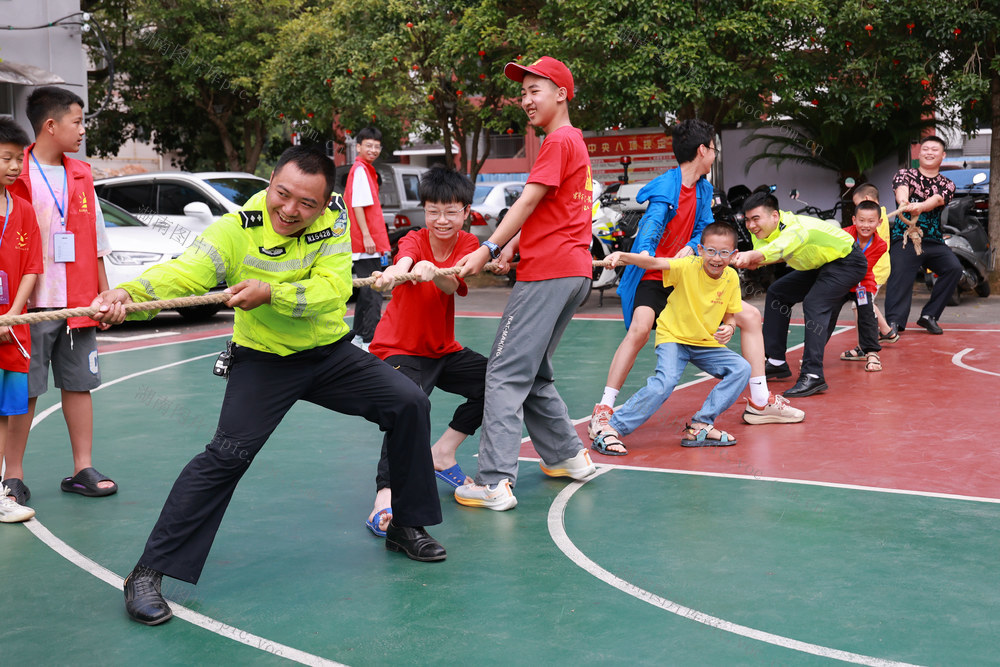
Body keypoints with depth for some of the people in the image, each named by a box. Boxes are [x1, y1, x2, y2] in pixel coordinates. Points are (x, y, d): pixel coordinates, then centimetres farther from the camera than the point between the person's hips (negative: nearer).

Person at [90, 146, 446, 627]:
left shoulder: (333, 222, -11)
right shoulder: (237, 230, -19)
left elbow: (333, 290, -22)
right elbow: (183, 272, -32)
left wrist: (272, 293, -39)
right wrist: (127, 294, -52)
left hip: (330, 354, 4)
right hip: (264, 360, -4)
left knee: (409, 404, -4)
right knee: (226, 455, -18)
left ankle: (406, 527, 14)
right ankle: (148, 574, -9)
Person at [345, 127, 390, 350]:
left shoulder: (366, 170, 19)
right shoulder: (360, 170, -10)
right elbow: (357, 205, -18)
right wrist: (367, 236, -22)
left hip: (369, 244, 10)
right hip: (365, 243, -10)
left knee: (367, 291, 16)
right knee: (372, 292, -12)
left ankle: (359, 336, 24)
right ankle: (369, 340, -12)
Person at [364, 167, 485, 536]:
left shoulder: (467, 243, -5)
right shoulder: (414, 240, -13)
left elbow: (452, 285, -26)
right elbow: (403, 263, -39)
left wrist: (432, 270, -50)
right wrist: (391, 274, -64)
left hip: (443, 349, 5)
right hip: (400, 349, -5)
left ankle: (442, 453, 11)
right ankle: (384, 499, -38)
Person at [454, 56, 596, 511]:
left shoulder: (559, 141, -7)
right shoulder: (574, 142, 23)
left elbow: (529, 202, -14)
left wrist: (488, 249, -17)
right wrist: (513, 245, 8)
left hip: (548, 273, -10)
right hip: (574, 271, 10)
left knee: (506, 374, -11)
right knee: (533, 374, 18)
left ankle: (494, 483, -15)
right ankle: (568, 455, 23)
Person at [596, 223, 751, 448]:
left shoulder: (731, 278, -5)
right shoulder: (688, 267, -18)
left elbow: (729, 317, 6)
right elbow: (654, 263, -34)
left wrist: (728, 328, -19)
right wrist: (623, 256, -52)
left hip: (707, 344, 5)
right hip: (673, 337, -5)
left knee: (741, 369, -13)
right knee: (664, 382, -27)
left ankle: (700, 426, -12)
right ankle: (612, 428, -17)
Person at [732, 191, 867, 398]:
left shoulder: (797, 228, -37)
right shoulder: (762, 231, -11)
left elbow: (778, 249, -57)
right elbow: (760, 253, -26)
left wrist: (752, 255, -75)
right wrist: (750, 260, -49)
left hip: (847, 261, -10)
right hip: (820, 265, 10)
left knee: (814, 305, -27)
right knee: (777, 293, 10)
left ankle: (813, 376, -30)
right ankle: (777, 363, 16)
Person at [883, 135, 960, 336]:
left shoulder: (947, 185, 12)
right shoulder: (905, 174, 8)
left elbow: (937, 199, -12)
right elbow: (901, 189, -18)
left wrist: (919, 206, -37)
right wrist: (904, 202, -44)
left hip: (934, 240, 3)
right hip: (904, 237, -2)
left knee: (954, 268, -17)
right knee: (900, 274, -21)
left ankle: (929, 315, -8)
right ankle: (894, 321, -25)